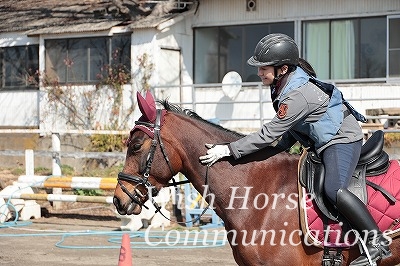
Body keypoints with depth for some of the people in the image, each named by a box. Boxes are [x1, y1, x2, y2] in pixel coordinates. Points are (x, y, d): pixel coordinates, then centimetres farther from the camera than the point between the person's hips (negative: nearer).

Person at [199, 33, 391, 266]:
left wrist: (228, 150, -27)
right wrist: (281, 149, 7)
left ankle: (377, 242, -26)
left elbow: (268, 135, -29)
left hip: (343, 139, -11)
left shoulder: (297, 95, -30)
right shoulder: (286, 82, -1)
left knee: (333, 189, -31)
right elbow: (292, 125, 14)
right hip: (321, 142, 11)